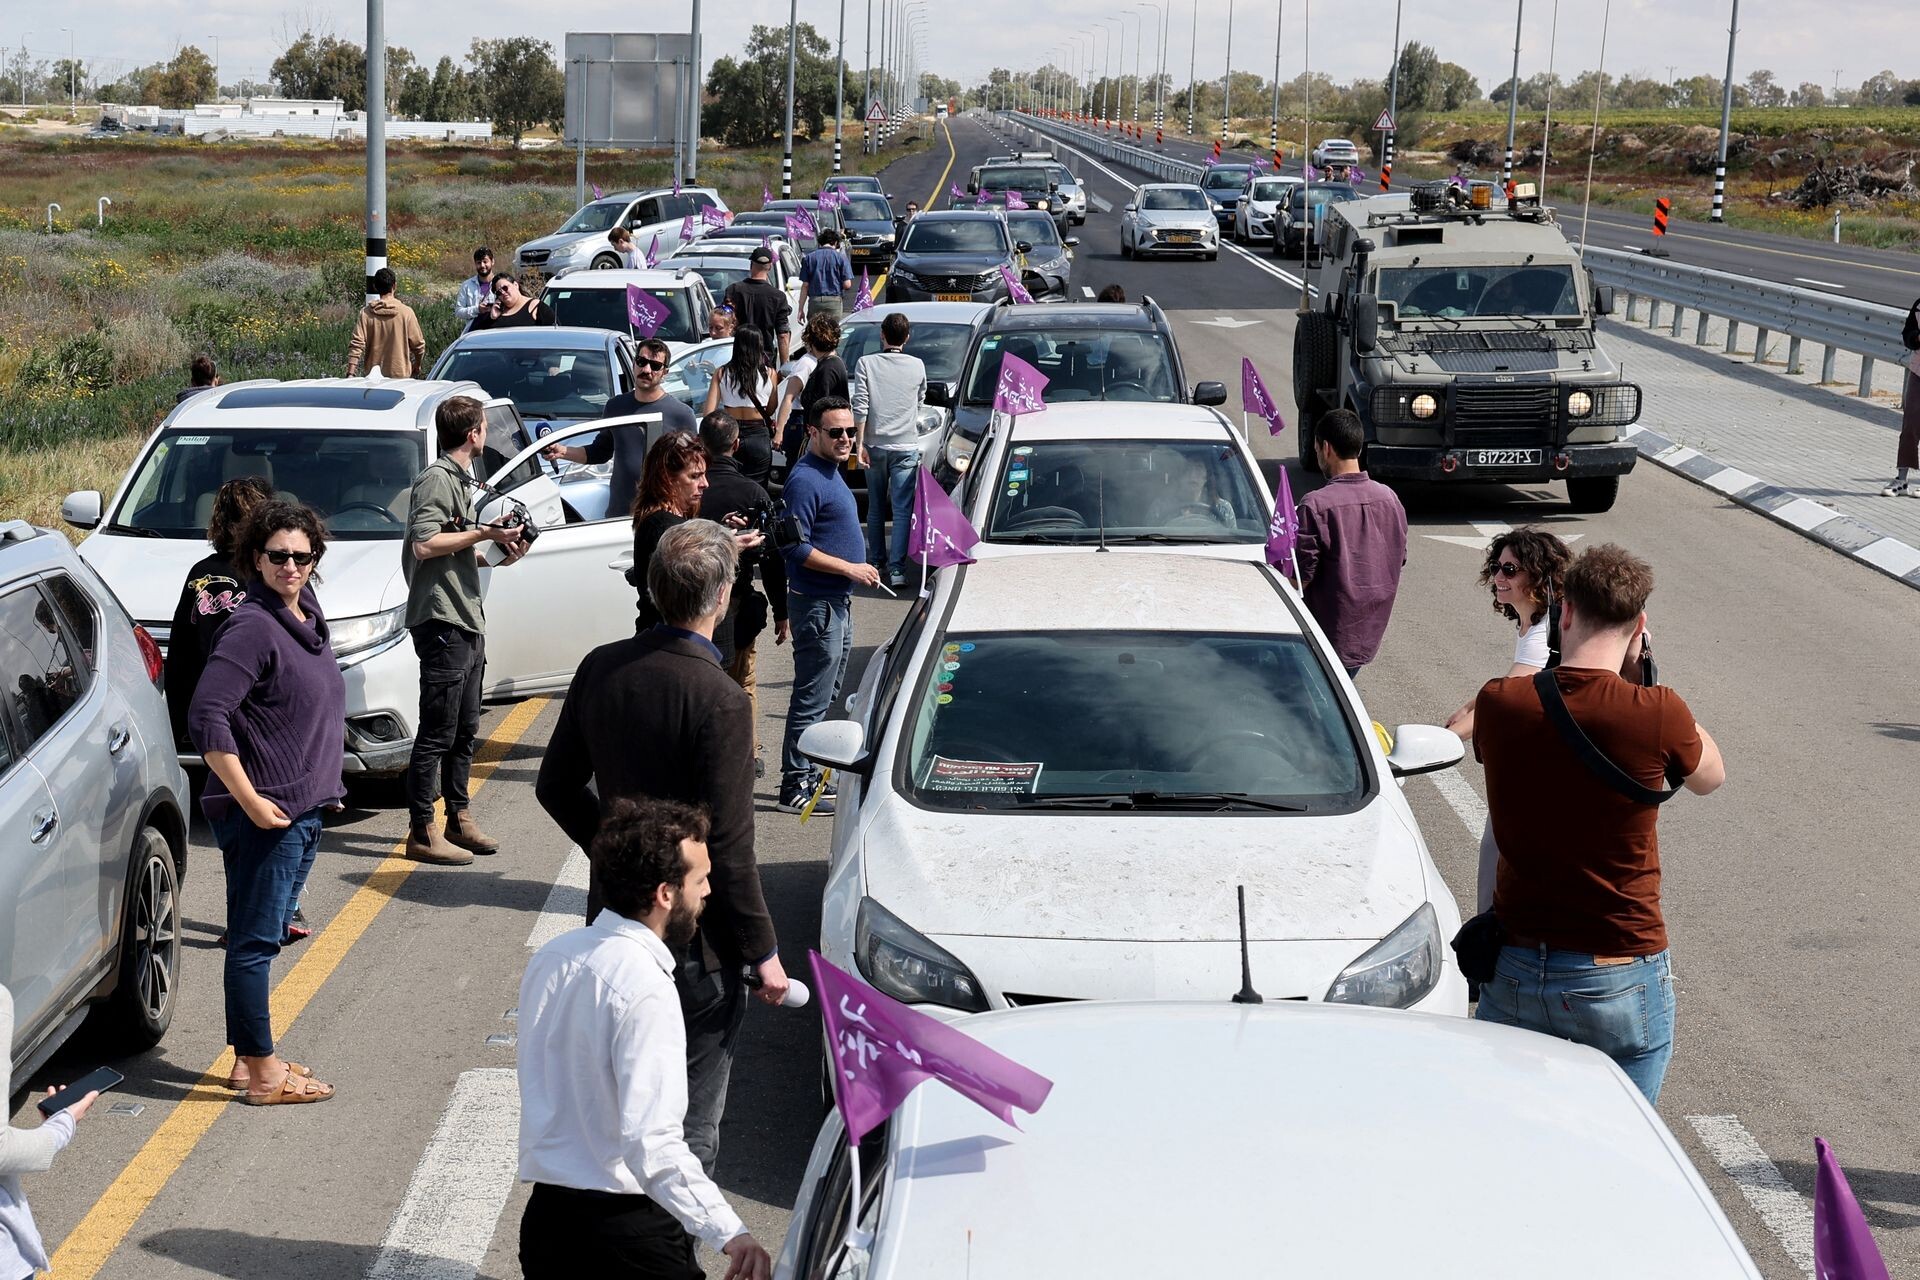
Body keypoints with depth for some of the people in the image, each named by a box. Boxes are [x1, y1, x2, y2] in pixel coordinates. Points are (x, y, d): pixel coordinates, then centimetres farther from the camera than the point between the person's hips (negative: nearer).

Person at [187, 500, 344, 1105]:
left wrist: (323, 788, 20)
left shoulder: (307, 616, 10)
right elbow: (207, 718, -23)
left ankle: (251, 1057, 26)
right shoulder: (253, 627, -17)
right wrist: (250, 801, -22)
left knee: (265, 937, 16)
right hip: (264, 815, -9)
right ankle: (262, 1072, 5)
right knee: (256, 940, -1)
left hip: (306, 810, 9)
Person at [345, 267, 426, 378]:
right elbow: (418, 344, -1)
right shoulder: (406, 312, -6)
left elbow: (356, 344, -9)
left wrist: (351, 373, -11)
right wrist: (417, 367, 17)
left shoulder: (366, 313, -3)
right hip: (400, 373, -2)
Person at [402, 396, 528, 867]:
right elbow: (424, 545, -23)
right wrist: (485, 533, -18)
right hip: (441, 620, -10)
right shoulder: (436, 479, -12)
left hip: (467, 620, 10)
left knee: (465, 729, 16)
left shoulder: (460, 480, 20)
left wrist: (494, 554, 12)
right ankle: (421, 833, -3)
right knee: (437, 733, -7)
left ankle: (458, 819, 25)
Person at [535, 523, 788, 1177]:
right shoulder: (720, 701, -22)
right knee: (691, 1123, 6)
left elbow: (556, 787, 10)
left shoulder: (601, 667, -1)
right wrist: (762, 951, -9)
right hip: (695, 936, -7)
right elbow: (727, 847, -19)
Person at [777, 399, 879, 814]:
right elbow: (794, 547, -23)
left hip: (837, 602, 10)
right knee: (811, 700, -6)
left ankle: (809, 776, 24)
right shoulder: (805, 479, -18)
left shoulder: (830, 472, 14)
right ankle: (795, 788, -2)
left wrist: (855, 575, 17)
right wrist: (850, 568, -20)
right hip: (817, 604, -10)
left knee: (823, 700, 16)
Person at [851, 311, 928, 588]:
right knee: (902, 510, -3)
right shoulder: (917, 366, 0)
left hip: (875, 445, 1)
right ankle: (896, 568, -11)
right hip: (906, 446, -1)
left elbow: (860, 407, -8)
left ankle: (877, 561, 22)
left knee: (875, 508, 15)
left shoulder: (866, 364, -4)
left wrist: (859, 443, -4)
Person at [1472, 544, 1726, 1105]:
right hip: (1619, 982, -3)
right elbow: (1709, 776, 7)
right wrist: (1643, 674, 9)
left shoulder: (1498, 703, -7)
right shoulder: (1658, 713, -15)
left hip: (1514, 970, 3)